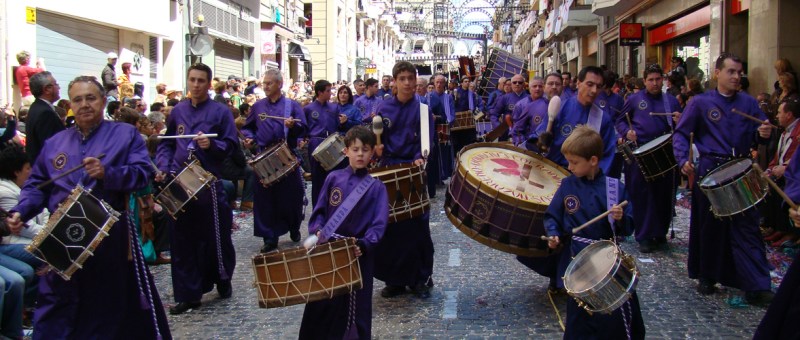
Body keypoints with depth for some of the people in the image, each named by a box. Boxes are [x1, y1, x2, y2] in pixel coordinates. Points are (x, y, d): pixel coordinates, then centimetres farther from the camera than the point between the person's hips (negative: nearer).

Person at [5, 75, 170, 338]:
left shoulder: (126, 134, 4)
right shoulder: (55, 143, 15)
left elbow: (143, 172, -9)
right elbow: (36, 185, 16)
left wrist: (107, 173, -23)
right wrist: (20, 212, -1)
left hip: (111, 237, -3)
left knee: (114, 307, 6)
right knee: (57, 317, 8)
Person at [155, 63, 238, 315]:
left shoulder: (220, 112, 0)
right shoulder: (178, 111, 11)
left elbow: (230, 145, -4)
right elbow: (166, 143, 15)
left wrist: (212, 145, -23)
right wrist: (163, 168, 0)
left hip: (209, 183, -3)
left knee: (215, 237, 5)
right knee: (182, 240, 5)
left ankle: (223, 281, 29)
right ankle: (188, 294, 14)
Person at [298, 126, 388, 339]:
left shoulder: (376, 187, -3)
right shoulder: (333, 178, 4)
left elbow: (379, 223, -10)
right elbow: (319, 211, 7)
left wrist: (364, 244, -25)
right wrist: (317, 230, -11)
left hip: (360, 255, -2)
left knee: (356, 307, 7)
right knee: (322, 304, 9)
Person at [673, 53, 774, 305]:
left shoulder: (749, 103, 8)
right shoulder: (701, 103, 0)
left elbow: (758, 134, 11)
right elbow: (681, 133, 0)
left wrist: (763, 134, -13)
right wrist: (683, 159, -15)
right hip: (710, 171, -2)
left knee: (747, 227, -1)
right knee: (709, 226, 9)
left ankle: (757, 287, 1)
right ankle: (706, 276, 26)